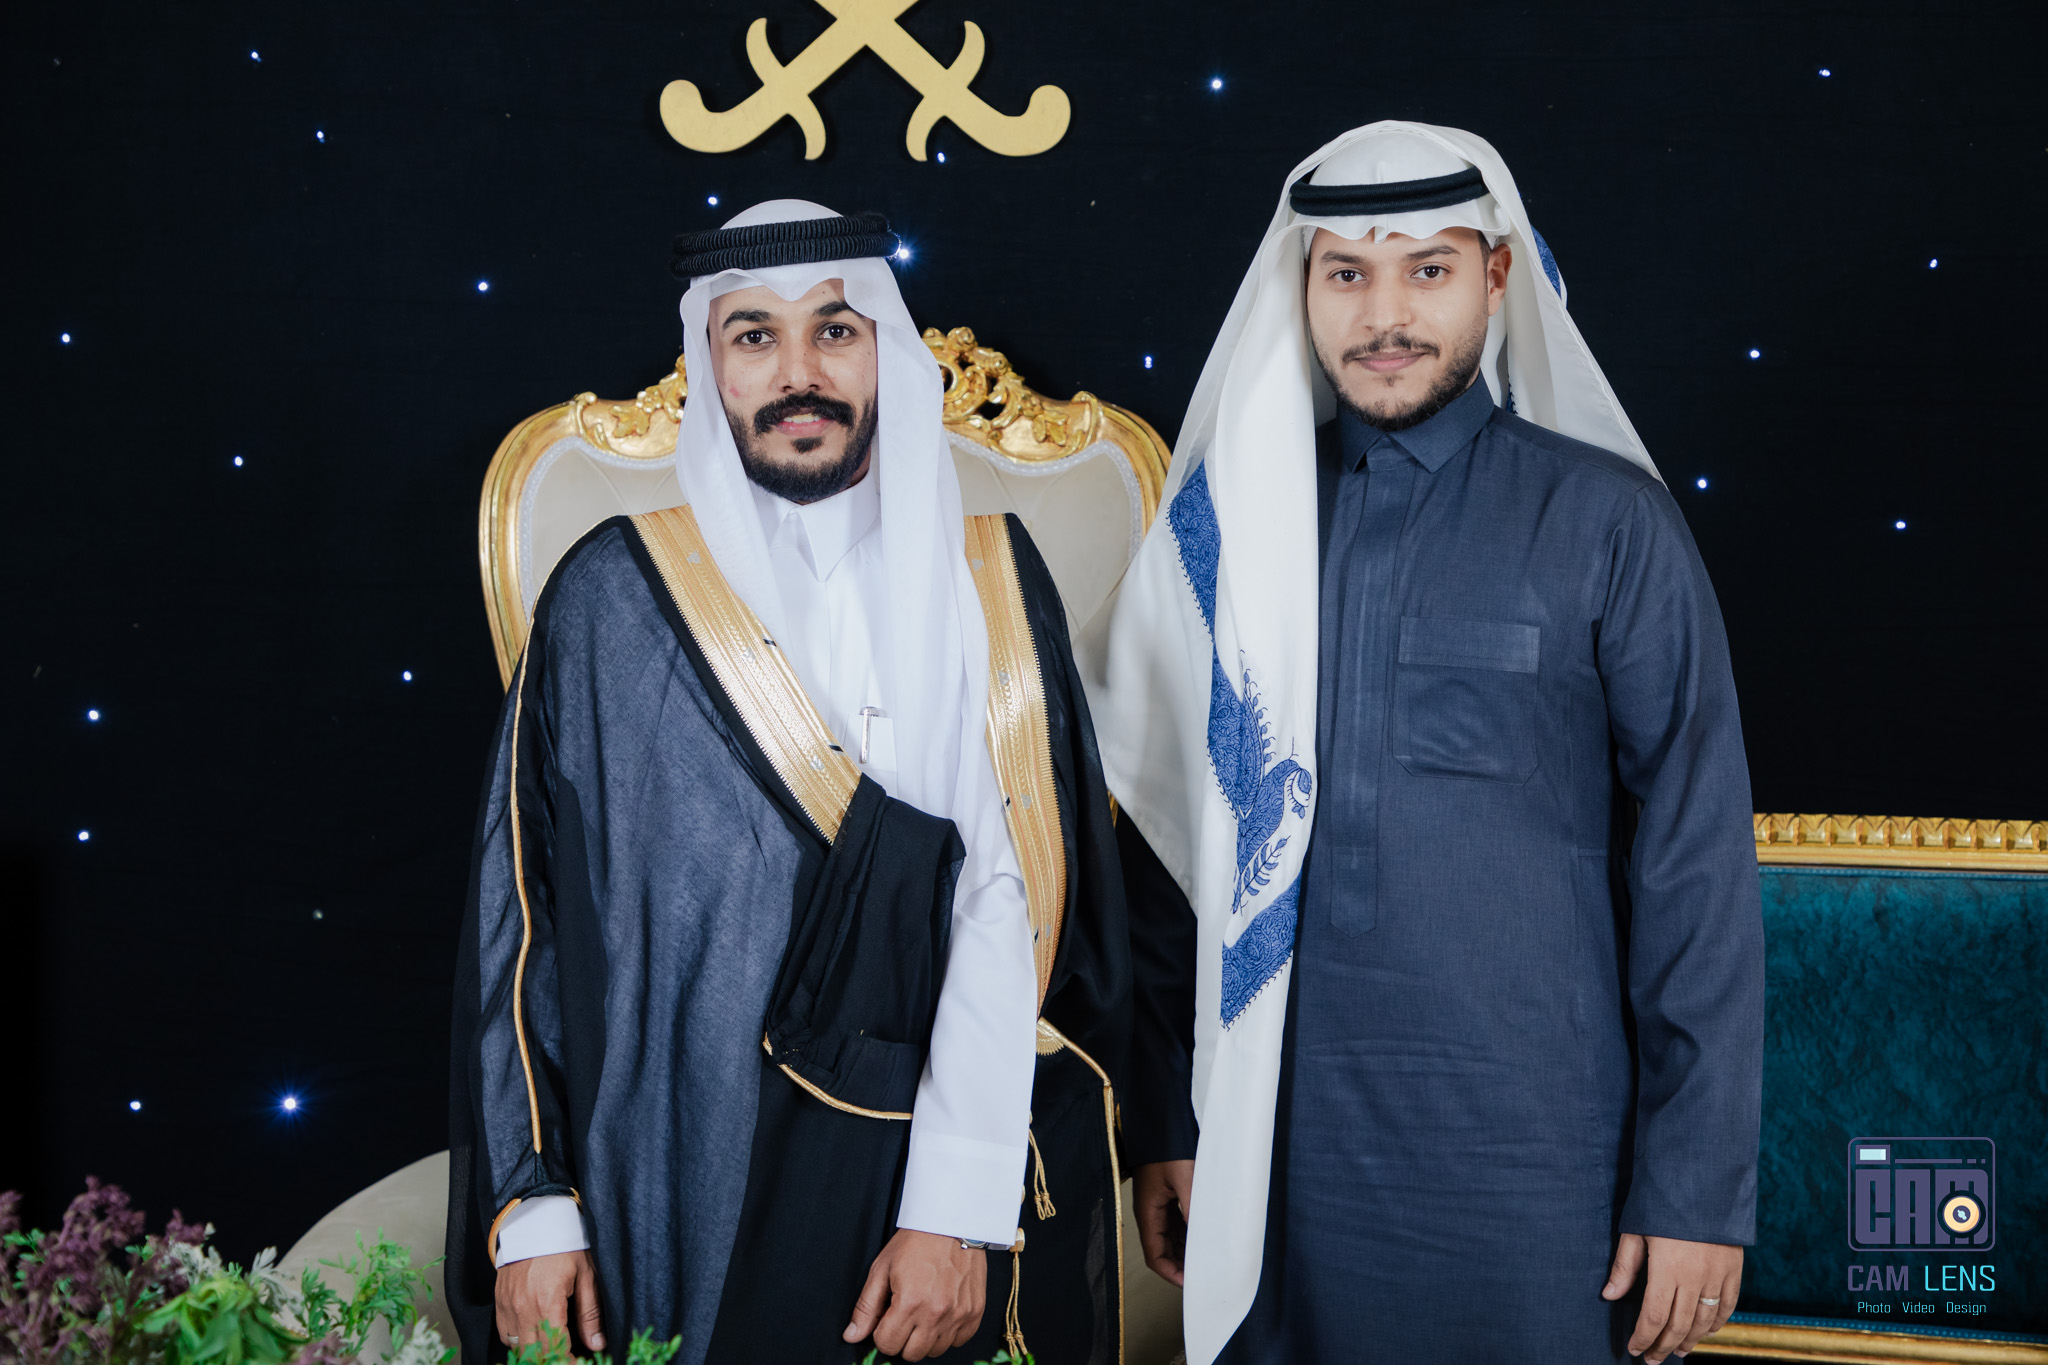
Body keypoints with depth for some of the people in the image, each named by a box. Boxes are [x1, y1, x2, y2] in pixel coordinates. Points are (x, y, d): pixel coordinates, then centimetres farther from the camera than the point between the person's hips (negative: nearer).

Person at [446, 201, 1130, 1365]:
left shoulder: (989, 583, 0)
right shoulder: (613, 593, -1)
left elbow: (1015, 896, -9)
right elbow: (522, 902, 0)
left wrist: (959, 1208, -17)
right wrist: (533, 1211, -5)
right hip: (676, 1212, 0)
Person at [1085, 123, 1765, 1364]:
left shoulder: (1607, 524, -3)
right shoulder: (1230, 522, 4)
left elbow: (1698, 860, -4)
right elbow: (1169, 834, 8)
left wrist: (1699, 1190, -7)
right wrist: (1165, 1124, 6)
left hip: (1533, 1167, -2)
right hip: (1277, 1156, 2)